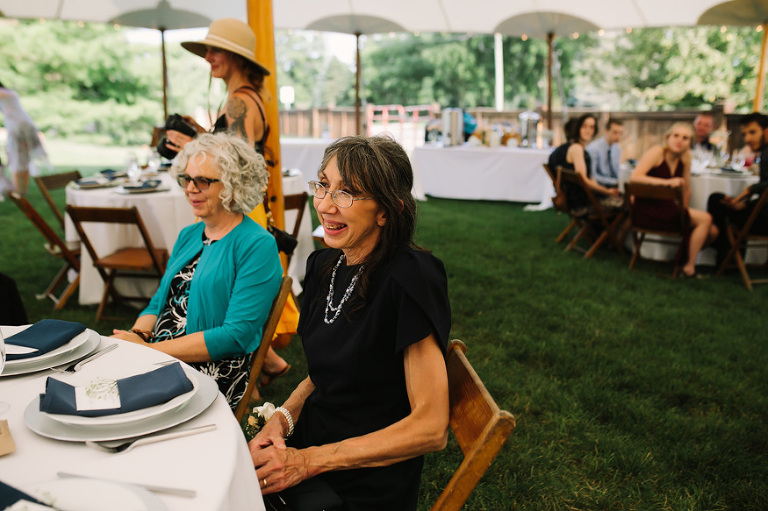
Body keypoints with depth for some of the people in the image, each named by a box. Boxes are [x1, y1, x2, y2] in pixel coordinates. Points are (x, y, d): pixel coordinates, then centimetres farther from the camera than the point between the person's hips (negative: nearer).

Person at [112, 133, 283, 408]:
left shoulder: (257, 246, -9)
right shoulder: (188, 236, 16)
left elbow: (237, 335, -16)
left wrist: (151, 350, -17)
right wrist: (138, 336, -4)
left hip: (214, 374, -7)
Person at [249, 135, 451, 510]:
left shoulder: (411, 280, -22)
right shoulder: (324, 265, 2)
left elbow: (431, 428, -20)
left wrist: (307, 461, -19)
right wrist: (283, 417, -5)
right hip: (309, 441, 7)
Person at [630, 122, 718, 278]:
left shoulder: (685, 157, 8)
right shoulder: (657, 152, -11)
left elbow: (686, 189, 13)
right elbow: (634, 177, -25)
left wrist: (685, 213, 3)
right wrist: (666, 182, -33)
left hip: (666, 208, 7)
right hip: (648, 211, -7)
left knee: (712, 232, -2)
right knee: (705, 219, -18)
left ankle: (683, 255, 21)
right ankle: (689, 268, -7)